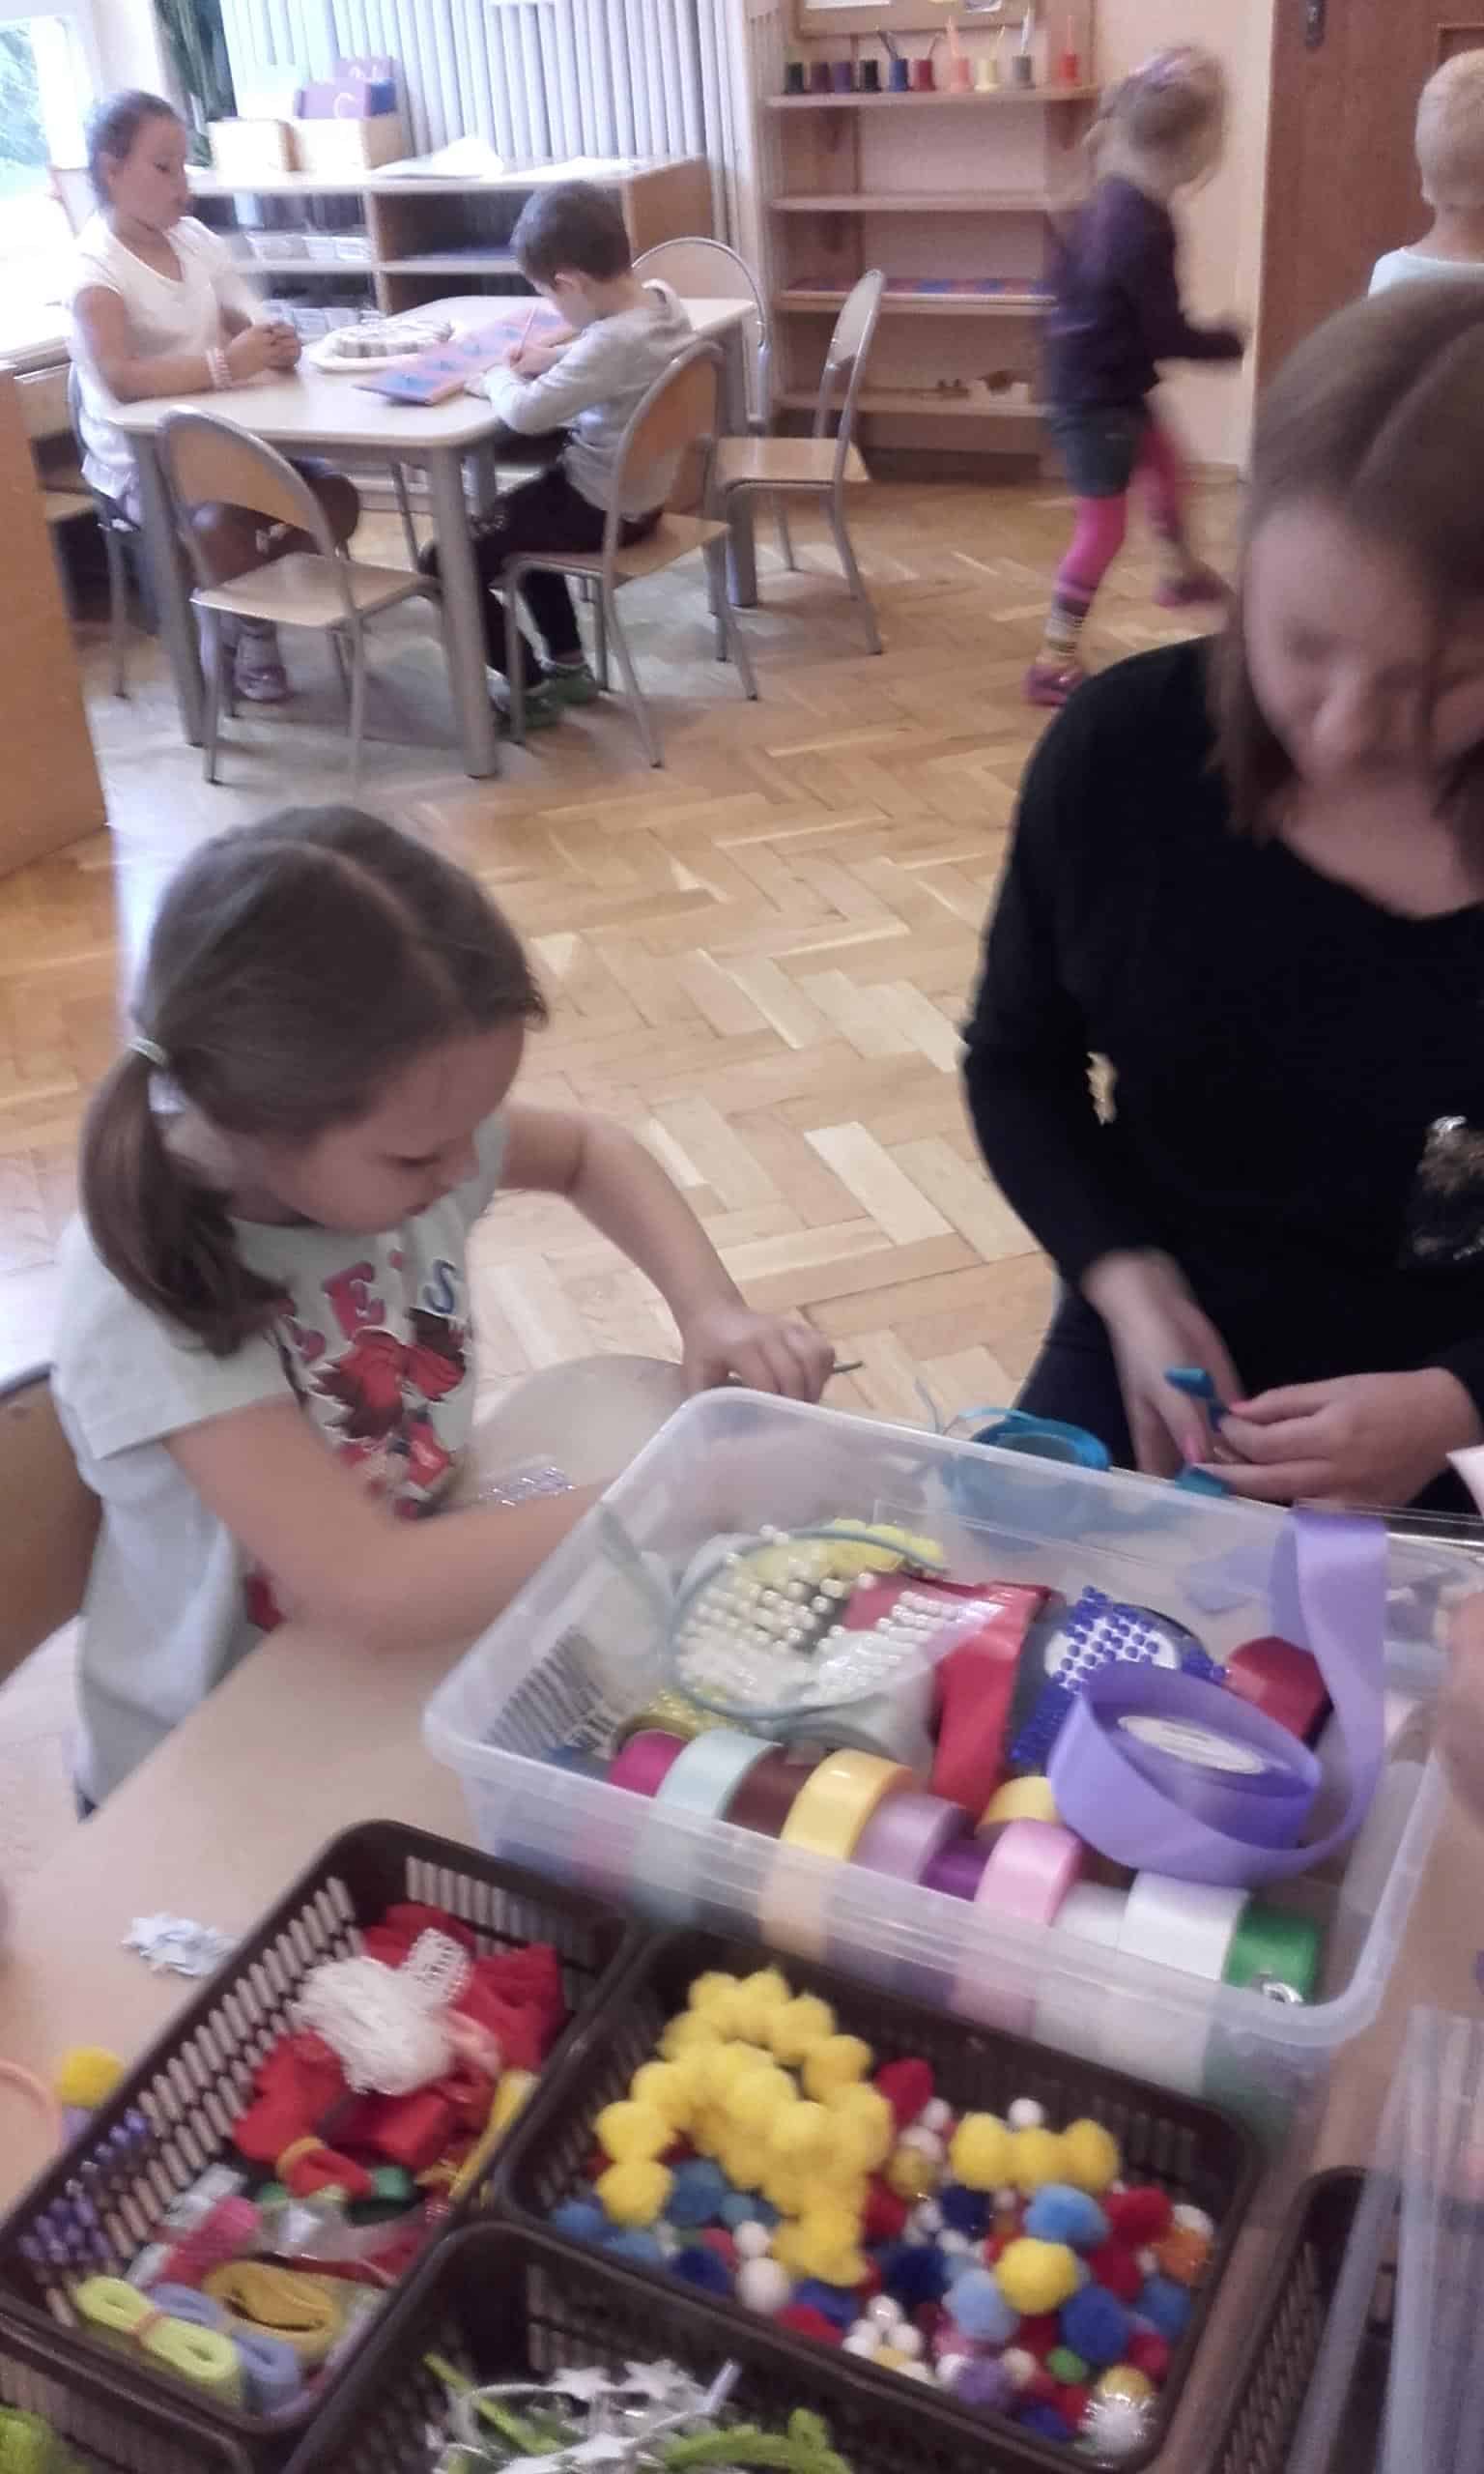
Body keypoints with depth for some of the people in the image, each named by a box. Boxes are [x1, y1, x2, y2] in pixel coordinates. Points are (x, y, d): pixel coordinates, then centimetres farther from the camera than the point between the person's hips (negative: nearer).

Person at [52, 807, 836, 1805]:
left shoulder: (381, 1135, -14)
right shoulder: (148, 1295, -30)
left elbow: (588, 1150, 6)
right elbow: (374, 1593, -35)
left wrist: (711, 1307, -9)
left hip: (415, 1670, 5)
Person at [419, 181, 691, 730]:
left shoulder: (613, 344, -31)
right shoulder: (661, 298, -5)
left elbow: (525, 414, -34)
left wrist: (497, 380, -13)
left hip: (603, 511, -10)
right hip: (640, 492, 10)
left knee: (444, 561, -5)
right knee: (512, 515, 34)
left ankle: (534, 689, 6)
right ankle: (569, 665, 35)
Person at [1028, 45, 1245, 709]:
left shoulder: (1113, 197, -1)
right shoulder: (1145, 229, -28)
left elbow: (1067, 267, 14)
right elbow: (1167, 336, -23)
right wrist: (1231, 342, -6)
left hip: (1104, 381, 10)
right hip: (1095, 397, -10)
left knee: (1167, 468, 29)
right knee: (1104, 528, -2)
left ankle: (1182, 574, 54)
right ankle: (1053, 663, 5)